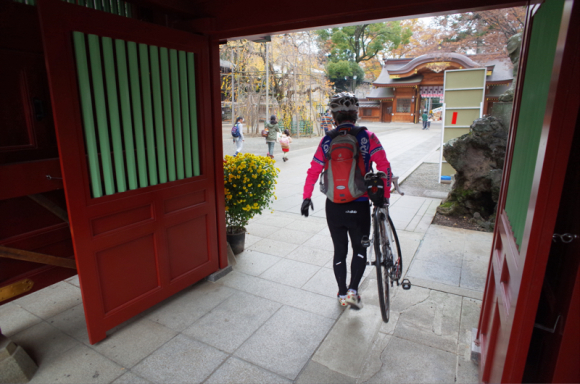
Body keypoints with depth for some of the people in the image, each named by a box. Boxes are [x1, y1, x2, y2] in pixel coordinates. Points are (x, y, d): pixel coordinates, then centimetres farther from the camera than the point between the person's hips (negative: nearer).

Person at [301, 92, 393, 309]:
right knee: (360, 249, 19)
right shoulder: (366, 137, -6)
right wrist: (385, 195, 0)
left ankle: (342, 294, 29)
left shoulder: (327, 140, -2)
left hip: (334, 206, 2)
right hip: (359, 206, -1)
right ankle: (353, 291, 8)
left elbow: (313, 171, -2)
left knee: (339, 251, 17)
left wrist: (306, 198, 7)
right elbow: (384, 166, -10)